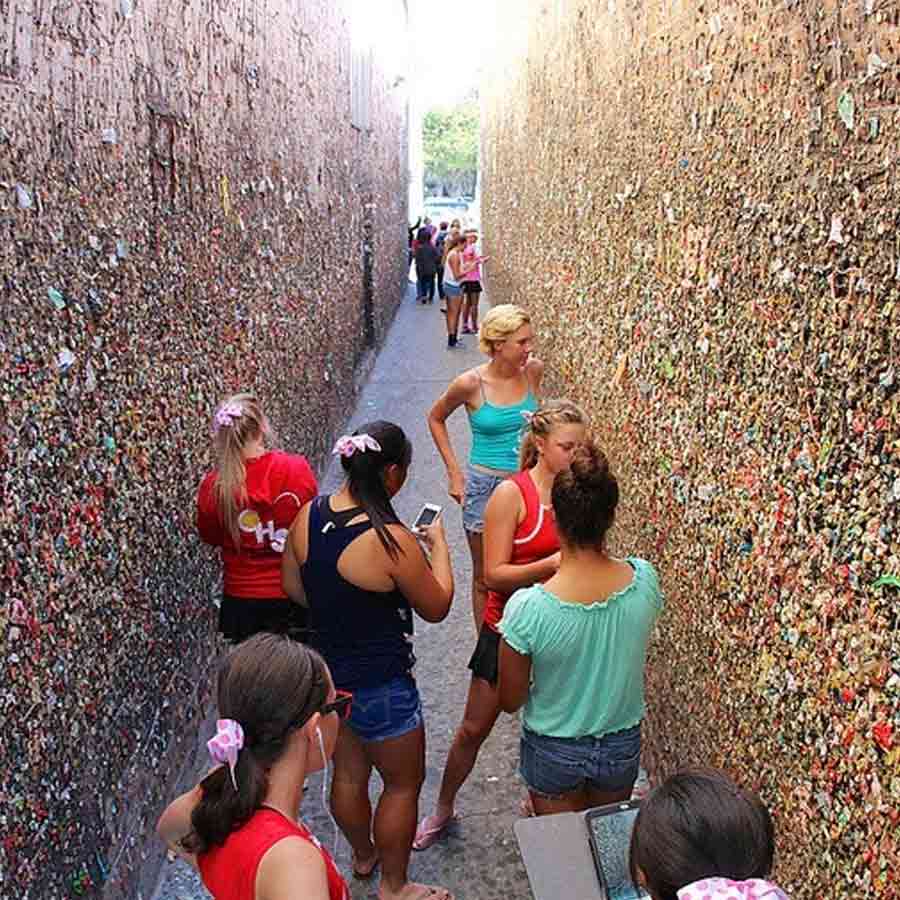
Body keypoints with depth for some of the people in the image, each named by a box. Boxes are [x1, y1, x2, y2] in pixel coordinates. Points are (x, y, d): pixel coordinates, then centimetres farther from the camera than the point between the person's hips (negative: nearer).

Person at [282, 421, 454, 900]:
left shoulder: (308, 514, -9)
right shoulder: (392, 541, -30)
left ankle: (363, 855, 51)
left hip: (326, 672, 7)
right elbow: (436, 608, -14)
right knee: (403, 783, 17)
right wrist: (438, 544, -1)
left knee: (348, 773, 27)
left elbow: (294, 588, 5)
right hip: (380, 686, -7)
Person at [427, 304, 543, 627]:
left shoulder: (534, 371, -7)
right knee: (485, 578, 12)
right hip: (485, 486, -2)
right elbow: (435, 419, 3)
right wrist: (454, 473, -1)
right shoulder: (470, 383, -15)